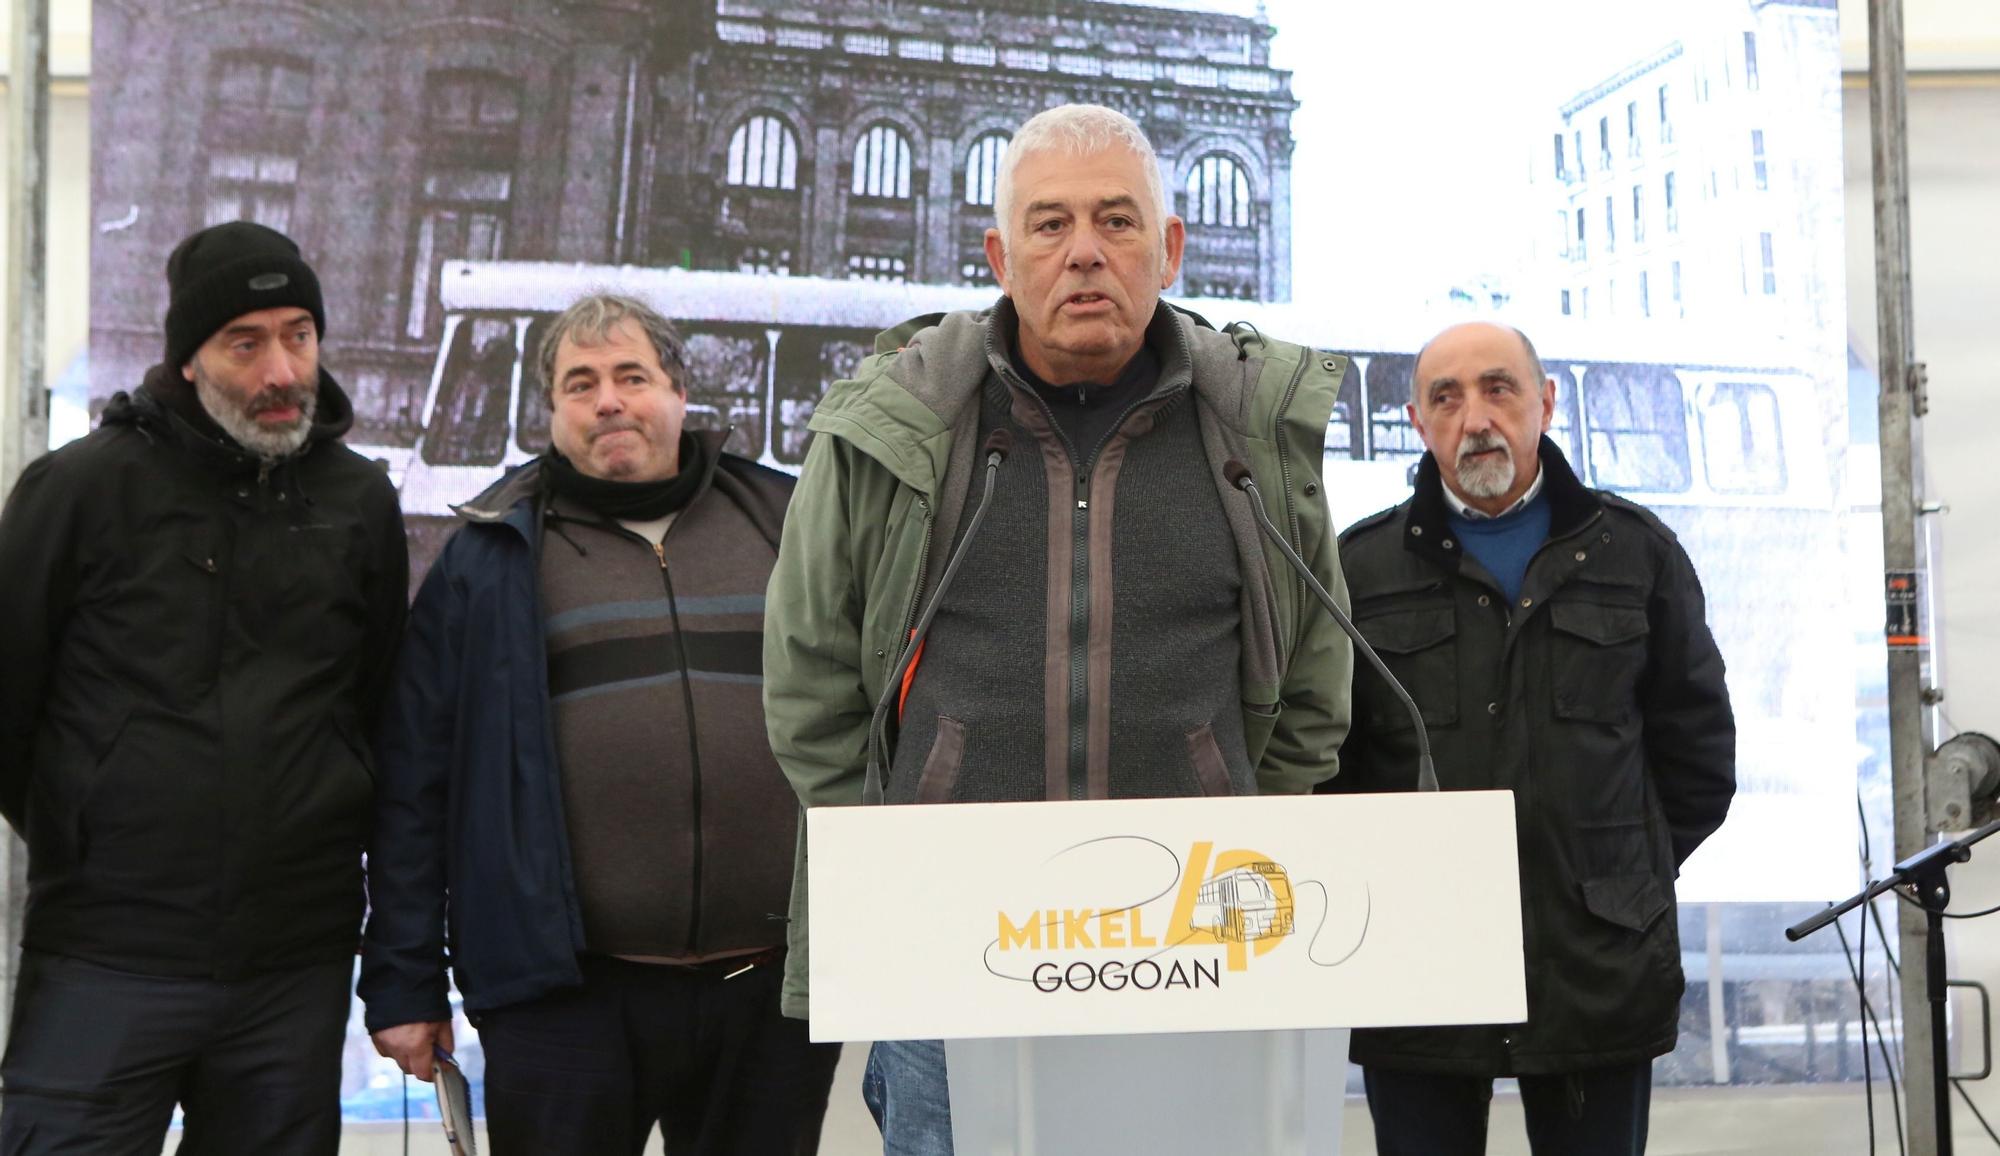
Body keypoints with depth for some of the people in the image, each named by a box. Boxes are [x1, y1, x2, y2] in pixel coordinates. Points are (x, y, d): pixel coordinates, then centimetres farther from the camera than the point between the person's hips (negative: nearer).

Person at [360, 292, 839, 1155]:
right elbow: (413, 783, 5)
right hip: (570, 996, -2)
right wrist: (403, 984, 1)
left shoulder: (784, 526, 11)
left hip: (774, 991, 2)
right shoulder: (492, 557, 5)